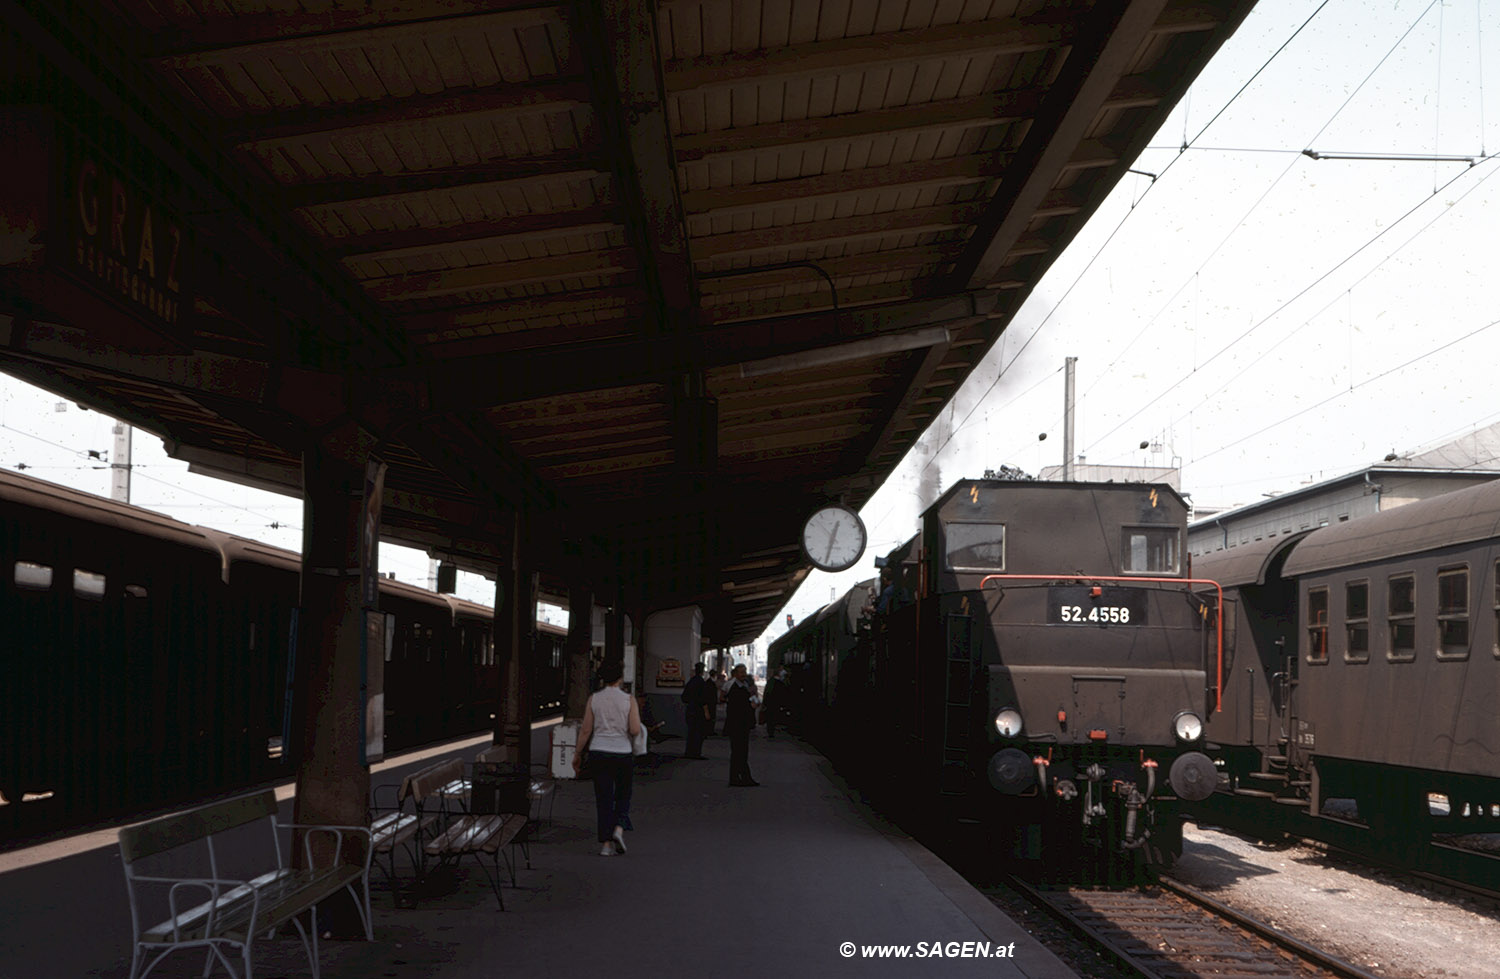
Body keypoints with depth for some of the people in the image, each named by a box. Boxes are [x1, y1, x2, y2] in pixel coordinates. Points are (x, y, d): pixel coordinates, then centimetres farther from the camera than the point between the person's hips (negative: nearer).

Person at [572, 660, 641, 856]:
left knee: (603, 799, 6)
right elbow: (635, 730, -11)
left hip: (598, 753, 1)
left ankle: (605, 843, 1)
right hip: (622, 753, -1)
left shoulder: (593, 700, 0)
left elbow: (585, 731, 0)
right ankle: (618, 828, -7)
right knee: (623, 795, 16)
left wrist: (577, 755, 10)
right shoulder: (629, 700, -5)